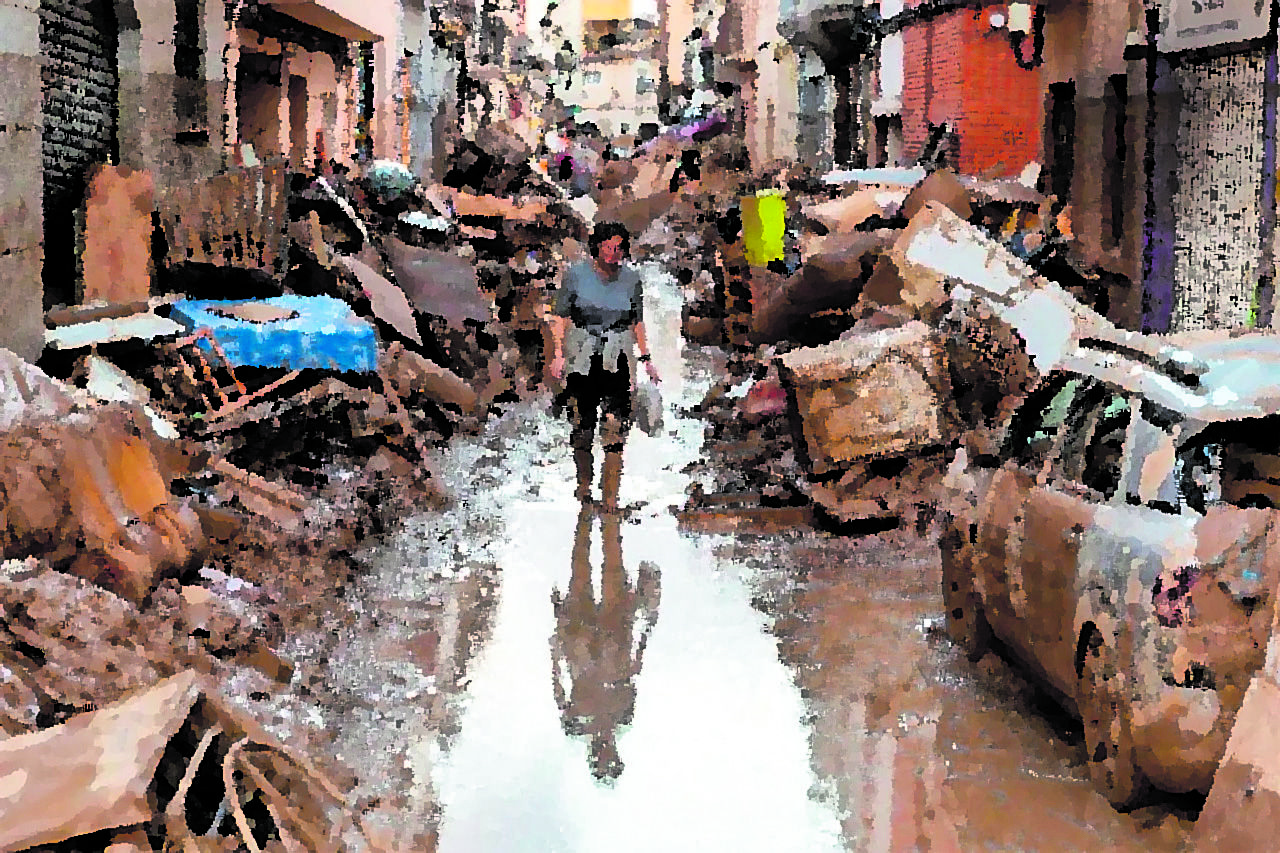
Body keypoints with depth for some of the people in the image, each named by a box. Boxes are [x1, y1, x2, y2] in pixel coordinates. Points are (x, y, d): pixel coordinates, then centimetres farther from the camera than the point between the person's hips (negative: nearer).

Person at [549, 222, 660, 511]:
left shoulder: (631, 278, 4)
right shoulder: (576, 274, -1)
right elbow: (560, 317, 2)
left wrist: (646, 358, 11)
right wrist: (558, 354, -8)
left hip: (618, 362, 0)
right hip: (581, 358, 0)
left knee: (615, 432, -9)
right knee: (581, 427, 4)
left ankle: (610, 498, -7)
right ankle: (584, 483, 26)